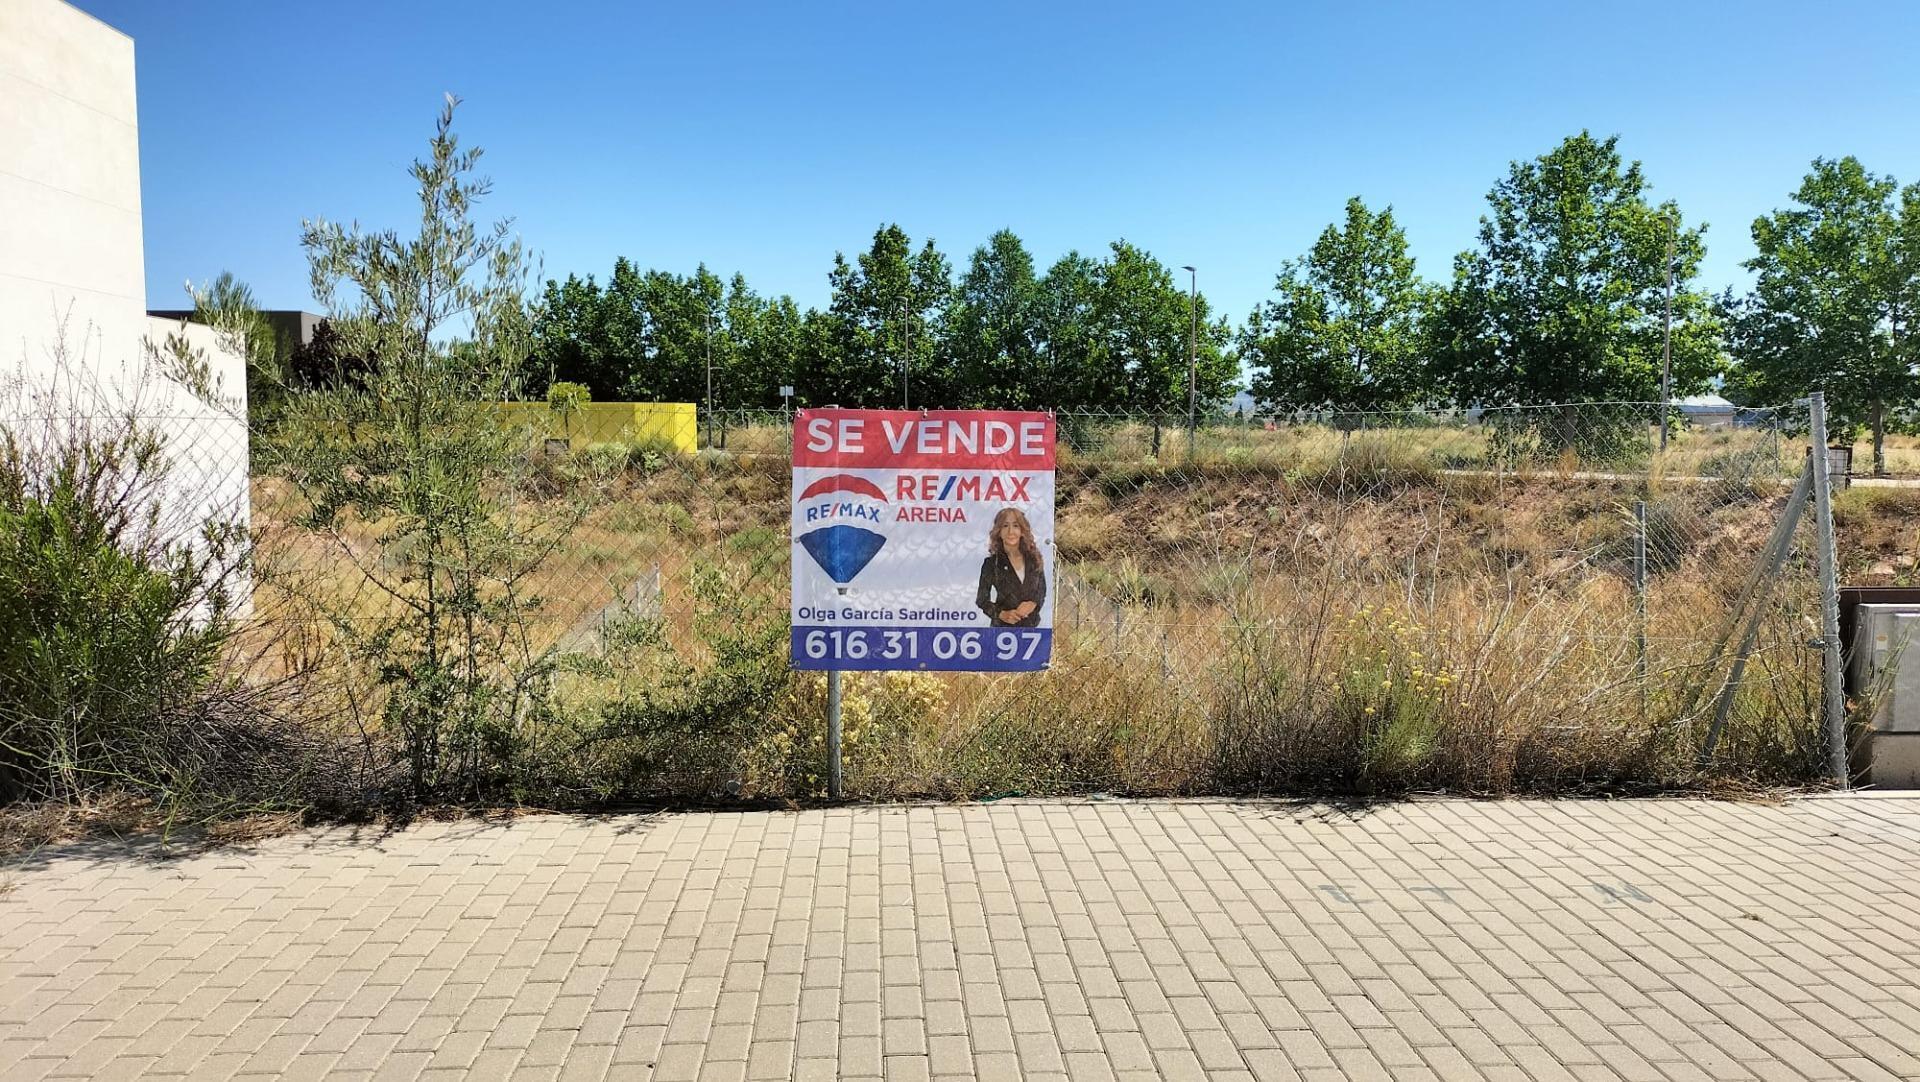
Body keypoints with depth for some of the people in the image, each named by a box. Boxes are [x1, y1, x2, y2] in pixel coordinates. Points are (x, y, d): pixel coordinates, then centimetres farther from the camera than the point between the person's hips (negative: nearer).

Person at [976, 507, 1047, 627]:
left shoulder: (1034, 558, 0)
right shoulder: (992, 563, -7)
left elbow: (1042, 590, 9)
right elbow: (982, 599, -3)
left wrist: (1033, 603, -12)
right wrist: (1001, 614, -18)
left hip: (1031, 625, 3)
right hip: (1003, 626, -3)